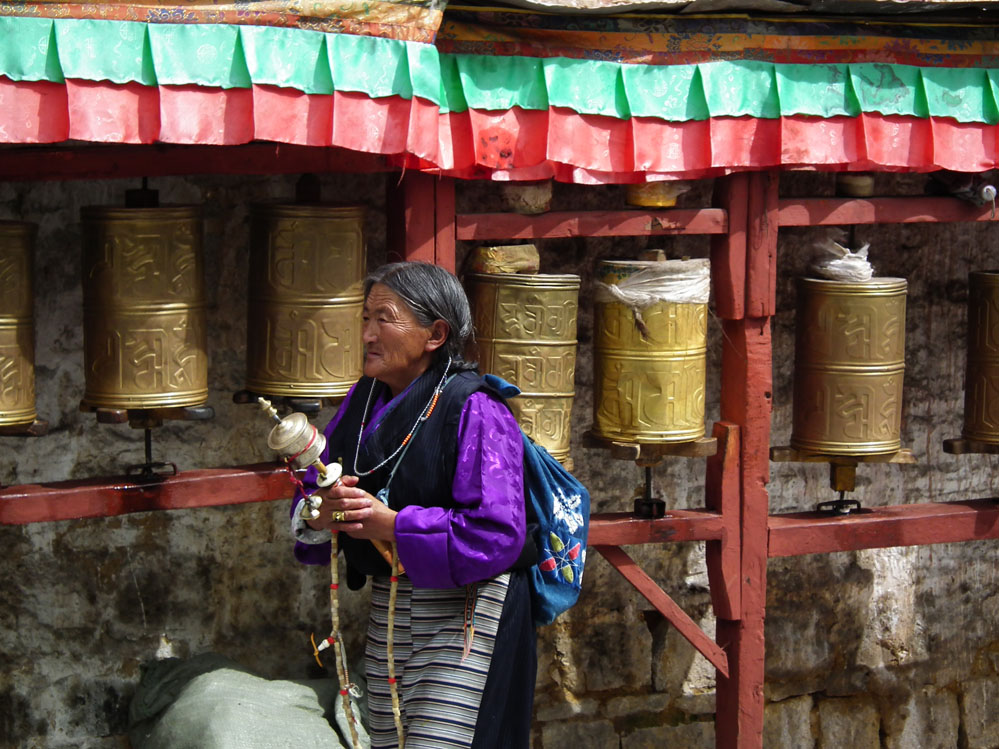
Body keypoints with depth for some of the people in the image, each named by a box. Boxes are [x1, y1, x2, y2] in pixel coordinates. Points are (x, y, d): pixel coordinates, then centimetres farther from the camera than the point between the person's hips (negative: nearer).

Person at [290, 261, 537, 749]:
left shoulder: (473, 411, -15)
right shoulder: (365, 399, 7)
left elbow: (495, 535, -23)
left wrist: (391, 524, -26)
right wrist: (320, 514, -15)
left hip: (464, 611, -7)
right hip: (386, 607, 7)